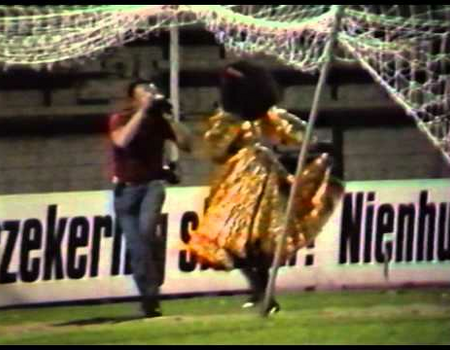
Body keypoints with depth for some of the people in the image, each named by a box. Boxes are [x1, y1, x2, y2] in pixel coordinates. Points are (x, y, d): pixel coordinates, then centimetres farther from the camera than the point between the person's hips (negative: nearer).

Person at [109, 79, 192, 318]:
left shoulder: (159, 121, -1)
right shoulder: (119, 120, -4)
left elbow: (186, 144, -5)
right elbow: (122, 141, -25)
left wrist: (168, 116, -13)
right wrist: (143, 111, -24)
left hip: (152, 184, -1)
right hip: (125, 189, 1)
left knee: (146, 228, -27)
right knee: (135, 248, -1)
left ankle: (152, 294, -15)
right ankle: (149, 299, 9)